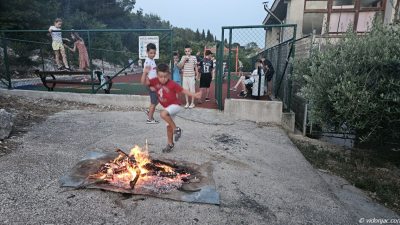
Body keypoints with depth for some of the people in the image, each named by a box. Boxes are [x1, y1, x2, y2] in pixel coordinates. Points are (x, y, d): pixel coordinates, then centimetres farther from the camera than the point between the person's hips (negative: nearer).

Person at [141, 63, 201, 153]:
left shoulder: (172, 84, -19)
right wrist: (145, 72, -22)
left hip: (175, 105, -6)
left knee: (163, 114, -35)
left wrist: (194, 95, -20)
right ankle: (170, 144, 34)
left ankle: (177, 129, -17)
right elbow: (143, 82, -8)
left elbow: (183, 91, -12)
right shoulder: (155, 81, -6)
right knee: (169, 126, 14)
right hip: (168, 108, 7)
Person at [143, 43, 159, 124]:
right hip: (150, 84, -8)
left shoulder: (153, 60, 11)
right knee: (153, 102, 0)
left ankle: (149, 111, 26)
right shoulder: (147, 61, -16)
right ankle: (150, 119, 12)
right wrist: (150, 86, -24)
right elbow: (144, 75, -21)